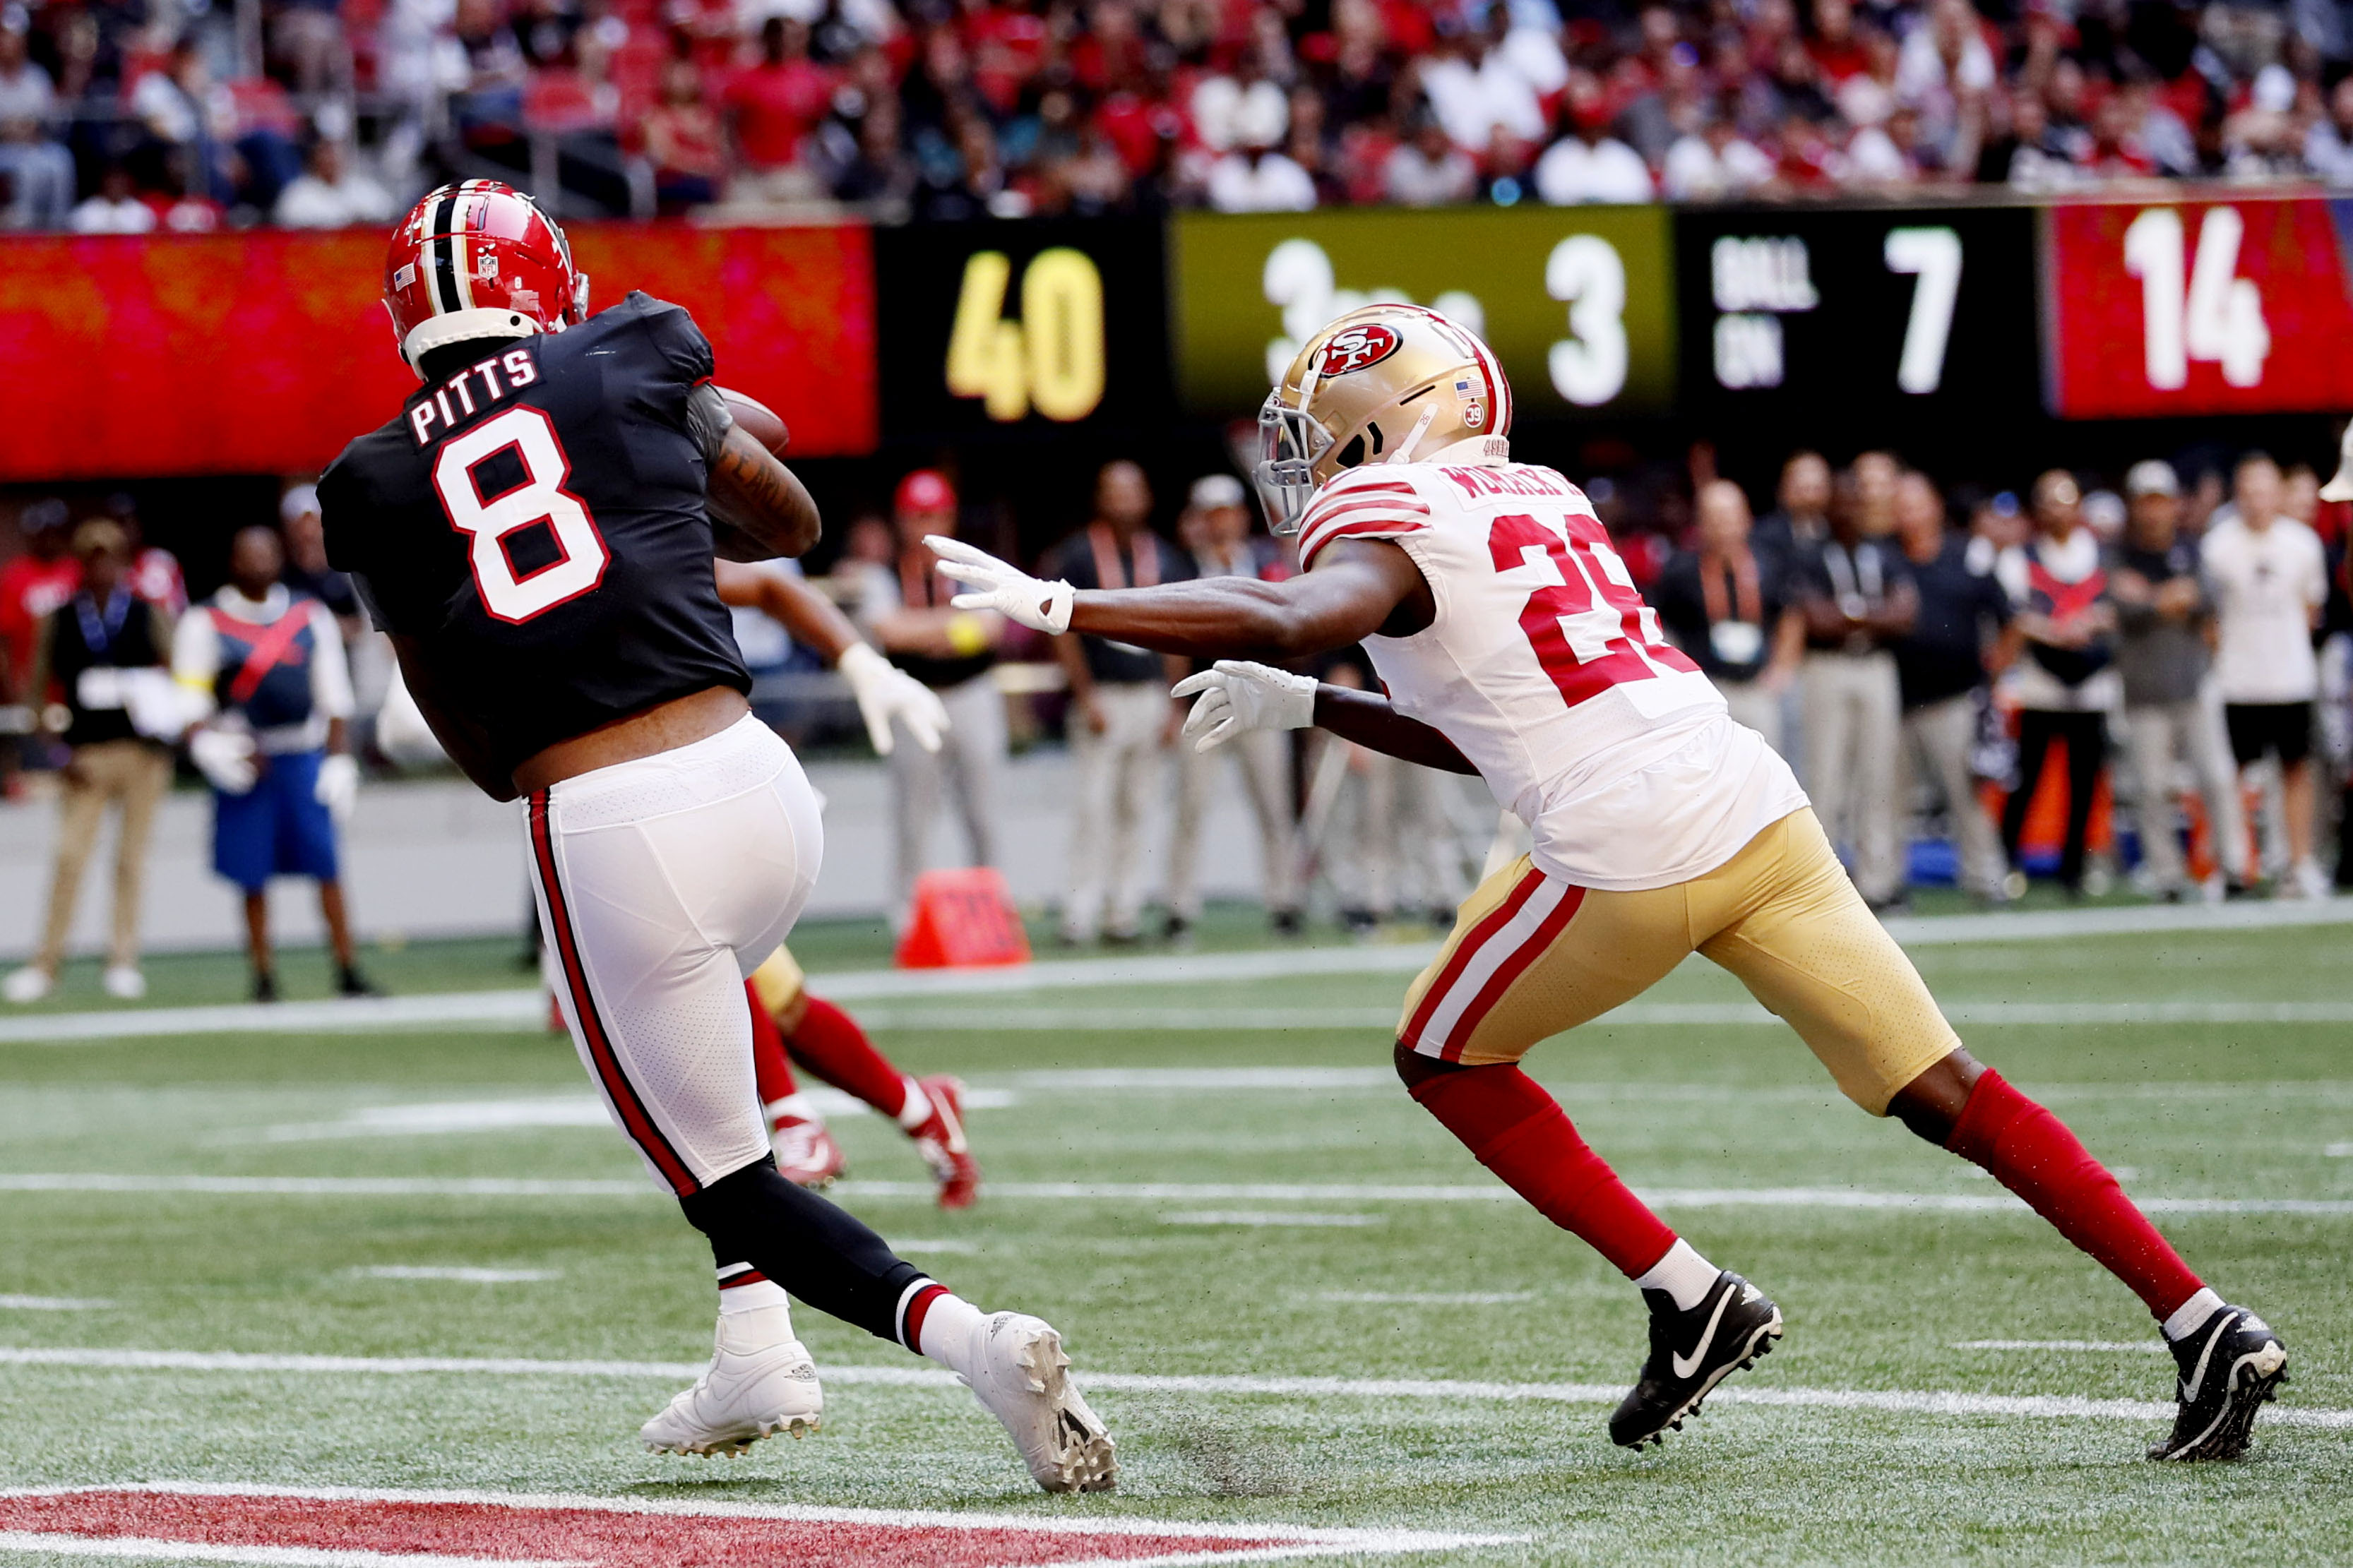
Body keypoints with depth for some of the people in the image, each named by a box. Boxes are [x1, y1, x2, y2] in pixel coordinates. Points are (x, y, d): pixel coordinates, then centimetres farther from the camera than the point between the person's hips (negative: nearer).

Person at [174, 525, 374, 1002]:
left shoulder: (312, 618, 9)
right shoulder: (205, 625, 1)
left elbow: (335, 697, 12)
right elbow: (190, 700, -1)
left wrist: (339, 761, 4)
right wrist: (208, 745, -19)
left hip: (303, 755, 2)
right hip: (241, 761, -1)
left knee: (327, 868, -5)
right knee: (253, 877, 1)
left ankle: (348, 969, 0)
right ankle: (264, 976, 10)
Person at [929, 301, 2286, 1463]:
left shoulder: (1388, 526, 0)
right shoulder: (1541, 502, 24)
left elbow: (1293, 616, -23)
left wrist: (1056, 608, -19)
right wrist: (1301, 708, 30)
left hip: (1630, 859, -7)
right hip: (1762, 813, 7)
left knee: (1447, 1059, 17)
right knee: (1947, 1093, 8)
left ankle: (1691, 1298, 10)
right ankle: (2207, 1329, 3)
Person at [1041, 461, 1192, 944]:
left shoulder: (1164, 559, 10)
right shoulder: (1077, 556, -3)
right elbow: (1063, 632, -5)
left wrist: (1176, 707, 6)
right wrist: (1086, 699, -12)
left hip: (1151, 696, 4)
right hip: (1101, 696, -4)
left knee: (1139, 805, 6)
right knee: (1094, 804, -8)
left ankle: (1124, 910, 10)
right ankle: (1082, 910, -6)